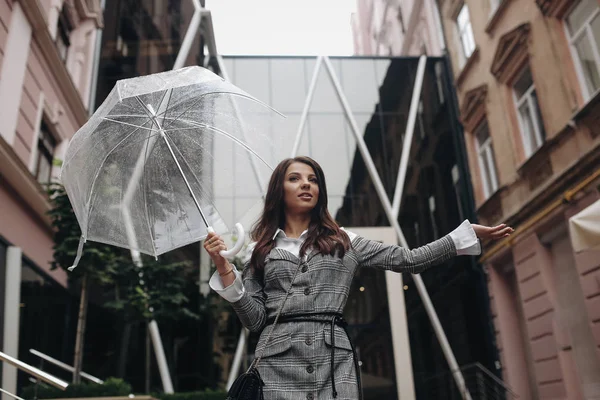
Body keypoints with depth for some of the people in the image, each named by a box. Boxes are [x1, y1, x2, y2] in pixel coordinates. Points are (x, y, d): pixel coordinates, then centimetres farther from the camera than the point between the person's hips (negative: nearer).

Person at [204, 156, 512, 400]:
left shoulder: (344, 242, 14)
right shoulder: (259, 249, 10)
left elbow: (409, 260, 11)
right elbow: (254, 318, 4)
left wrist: (470, 233, 7)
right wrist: (225, 269, -7)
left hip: (335, 364, 1)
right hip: (279, 365, -1)